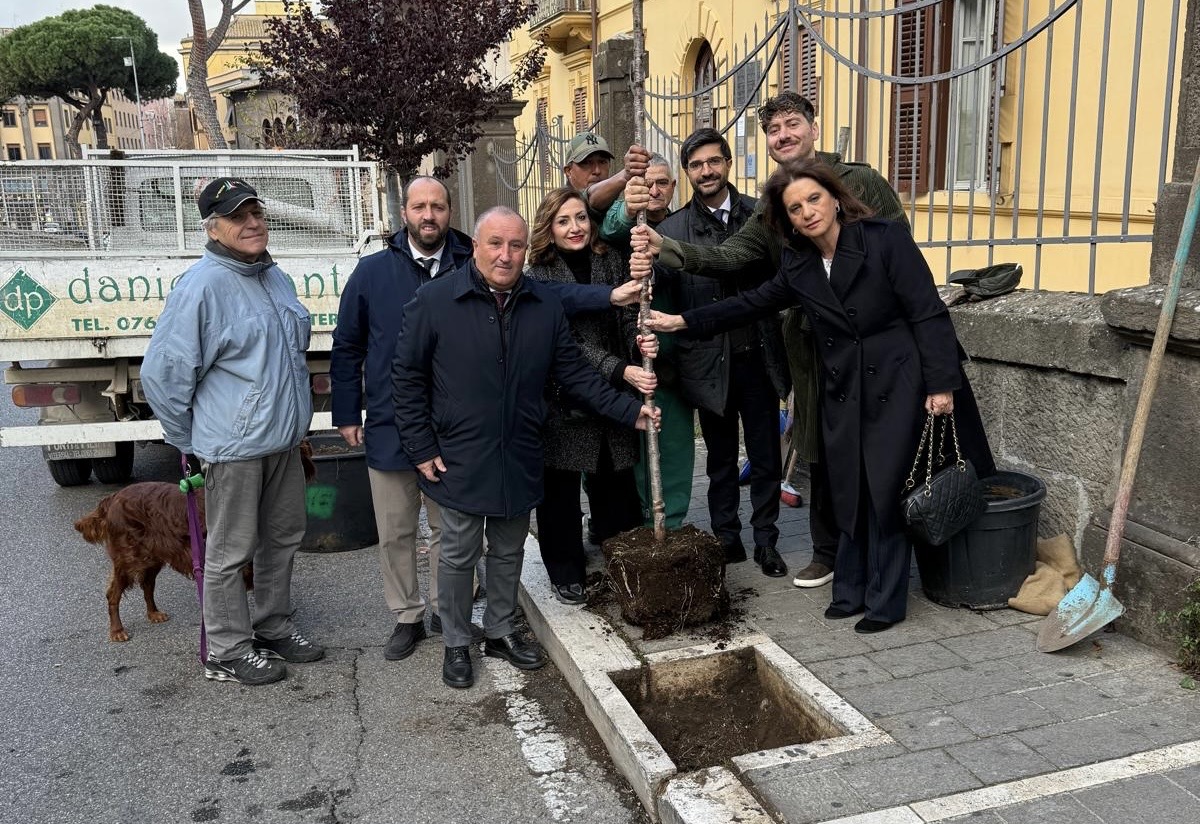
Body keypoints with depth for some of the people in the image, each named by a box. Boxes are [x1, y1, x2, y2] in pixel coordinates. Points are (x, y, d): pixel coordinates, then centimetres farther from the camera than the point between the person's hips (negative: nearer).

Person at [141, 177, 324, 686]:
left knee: (282, 539, 19)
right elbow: (161, 372, -15)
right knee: (231, 553, 5)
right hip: (235, 448, -8)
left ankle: (273, 628, 36)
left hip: (283, 442, 8)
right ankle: (228, 652, 21)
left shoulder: (275, 278, 9)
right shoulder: (203, 286, -17)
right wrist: (192, 440, -6)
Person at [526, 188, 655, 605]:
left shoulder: (612, 262, 4)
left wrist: (640, 342, -23)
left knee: (616, 484, 12)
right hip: (563, 398, -3)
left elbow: (628, 317, 1)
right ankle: (566, 574, 23)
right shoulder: (539, 278, -9)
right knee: (561, 490, 8)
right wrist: (622, 371, -27)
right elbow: (569, 343, -16)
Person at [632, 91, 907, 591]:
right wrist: (668, 250, -23)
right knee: (820, 452, 13)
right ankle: (827, 551, 29)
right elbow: (729, 256, -7)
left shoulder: (861, 182, -2)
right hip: (812, 344, 4)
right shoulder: (772, 209, 9)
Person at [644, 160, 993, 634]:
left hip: (894, 385, -5)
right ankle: (851, 591, 25)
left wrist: (941, 383, -16)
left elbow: (928, 313, -12)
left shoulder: (886, 240, -10)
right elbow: (751, 304, 14)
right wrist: (684, 322, 9)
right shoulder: (798, 265, 6)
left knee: (884, 491, -3)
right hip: (842, 392, 5)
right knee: (848, 493, 9)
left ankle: (886, 603, 12)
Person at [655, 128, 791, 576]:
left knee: (766, 457, 10)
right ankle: (726, 539, 29)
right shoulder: (672, 229, -2)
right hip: (710, 360, 0)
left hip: (758, 355, 1)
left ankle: (766, 541, 26)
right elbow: (659, 291, -10)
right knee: (721, 460, 14)